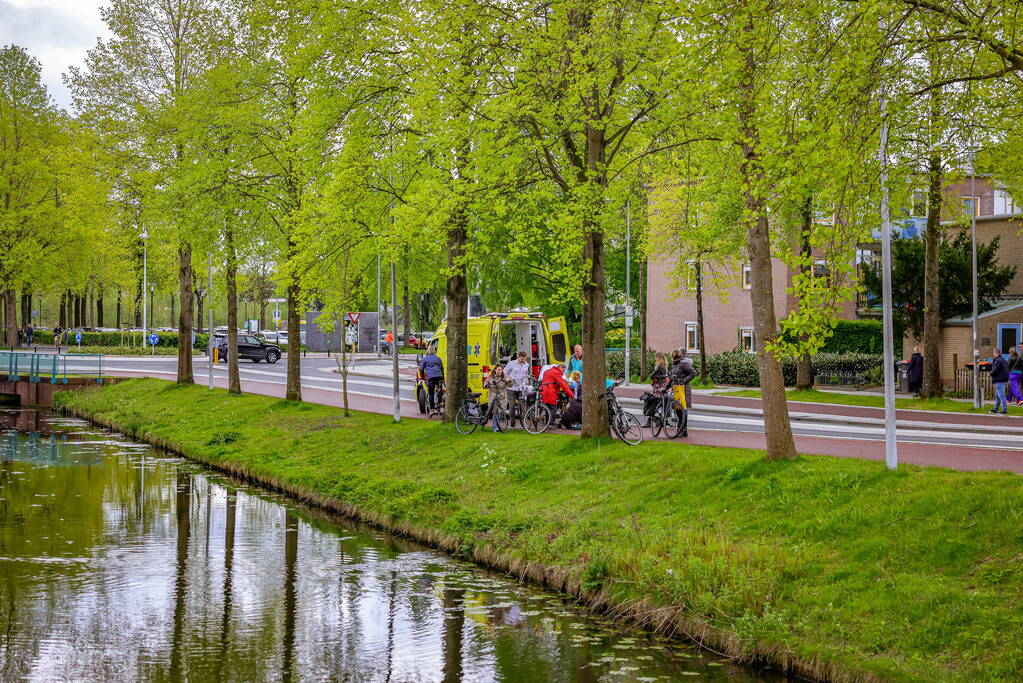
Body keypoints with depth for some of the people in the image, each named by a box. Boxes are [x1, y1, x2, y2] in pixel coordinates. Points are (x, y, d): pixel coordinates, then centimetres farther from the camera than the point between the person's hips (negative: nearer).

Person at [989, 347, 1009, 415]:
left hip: (999, 381, -11)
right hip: (1003, 379, 11)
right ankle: (995, 409, 26)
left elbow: (995, 371, -19)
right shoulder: (1003, 360, 17)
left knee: (1001, 395, -9)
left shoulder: (998, 360, -16)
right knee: (997, 395, 18)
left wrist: (991, 373, -1)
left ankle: (1005, 410, -10)